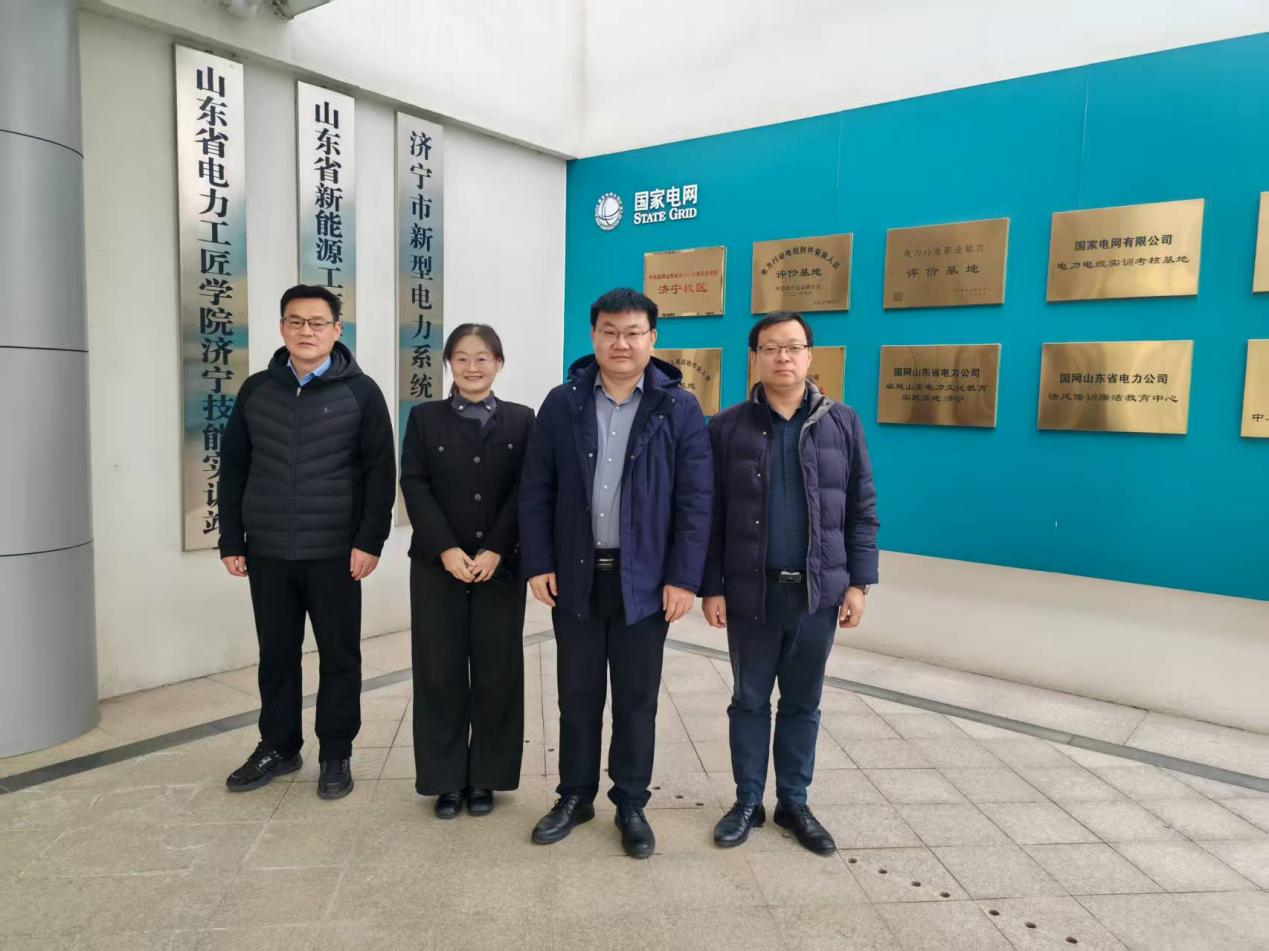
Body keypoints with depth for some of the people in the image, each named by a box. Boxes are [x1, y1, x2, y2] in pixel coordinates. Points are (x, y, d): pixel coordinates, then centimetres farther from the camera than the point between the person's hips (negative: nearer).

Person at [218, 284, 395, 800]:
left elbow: (381, 471, -5)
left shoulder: (360, 391, -2)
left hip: (335, 554, -3)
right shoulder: (256, 390, 7)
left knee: (340, 657, 7)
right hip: (267, 553, 3)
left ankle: (336, 754, 21)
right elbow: (233, 468, 9)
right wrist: (232, 541, 5)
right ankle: (278, 746, 30)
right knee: (276, 655, 14)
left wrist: (370, 541, -11)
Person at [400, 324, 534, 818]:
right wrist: (446, 549, -14)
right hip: (437, 565, 0)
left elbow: (525, 491, -2)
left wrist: (495, 551, -13)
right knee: (440, 672, 5)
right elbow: (414, 485, -3)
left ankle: (484, 777, 19)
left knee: (496, 672, 5)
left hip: (501, 565, 0)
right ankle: (446, 779, 18)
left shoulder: (521, 420, 5)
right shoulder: (425, 417, 6)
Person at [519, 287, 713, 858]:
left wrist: (684, 577, -10)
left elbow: (695, 500, -5)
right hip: (575, 575, 2)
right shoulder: (563, 403, 2)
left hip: (645, 579, -1)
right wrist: (538, 565, -3)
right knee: (577, 694, 13)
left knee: (637, 697, 10)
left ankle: (631, 804, 27)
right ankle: (575, 795, 31)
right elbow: (535, 490, 3)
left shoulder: (679, 409, -3)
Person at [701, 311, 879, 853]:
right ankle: (747, 803, 27)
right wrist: (711, 588, -5)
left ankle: (794, 803, 30)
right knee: (749, 701, 11)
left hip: (818, 591, 1)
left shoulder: (842, 424, 2)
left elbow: (862, 511, 4)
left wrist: (858, 582, -1)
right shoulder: (726, 428, -3)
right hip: (750, 591, -1)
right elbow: (709, 516, -2)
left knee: (803, 703, 13)